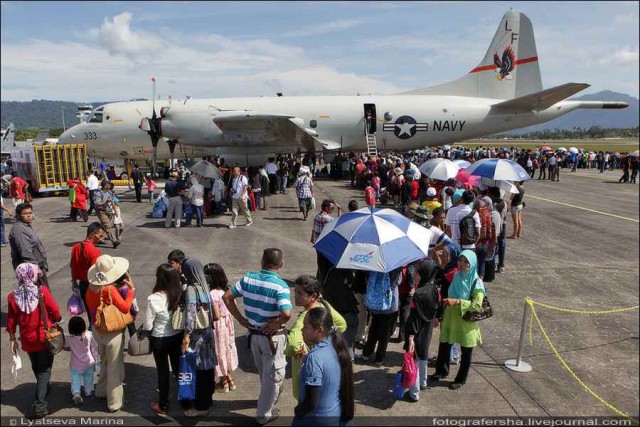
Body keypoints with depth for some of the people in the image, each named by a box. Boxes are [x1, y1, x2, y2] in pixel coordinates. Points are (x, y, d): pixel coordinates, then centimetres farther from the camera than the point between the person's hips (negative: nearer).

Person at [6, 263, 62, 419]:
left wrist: (12, 339, 10)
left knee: (36, 368, 25)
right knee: (44, 370, 5)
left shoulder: (12, 296, -9)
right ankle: (39, 405, -2)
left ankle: (44, 388, 47)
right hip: (45, 337, -3)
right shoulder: (42, 291, -18)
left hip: (27, 340, 4)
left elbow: (11, 320, -2)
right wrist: (55, 321, 10)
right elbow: (55, 310, -12)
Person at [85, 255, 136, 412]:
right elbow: (125, 308, -27)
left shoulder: (91, 287, -4)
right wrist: (132, 289, -20)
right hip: (113, 333, -7)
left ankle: (102, 391, 45)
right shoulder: (110, 290, -27)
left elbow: (91, 306, 9)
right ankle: (115, 402, 18)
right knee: (115, 367, 7)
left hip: (98, 330, 8)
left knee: (104, 362, 28)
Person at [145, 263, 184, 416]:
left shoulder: (153, 299, -26)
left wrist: (143, 328, 5)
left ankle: (163, 406, 31)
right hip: (178, 336, 3)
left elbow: (148, 325, -17)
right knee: (178, 368, 22)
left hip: (159, 340, -3)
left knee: (163, 372, 14)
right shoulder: (180, 293, -16)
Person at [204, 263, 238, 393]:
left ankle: (224, 381, 24)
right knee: (227, 349, 20)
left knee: (219, 351, 9)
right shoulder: (226, 289, -2)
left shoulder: (212, 294, -25)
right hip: (228, 322, 8)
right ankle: (229, 378, 32)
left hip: (218, 325, -7)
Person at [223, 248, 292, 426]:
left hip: (253, 334, 6)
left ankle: (270, 396, 53)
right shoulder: (280, 286, -22)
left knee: (263, 372, 29)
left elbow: (227, 297, -1)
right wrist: (275, 325, -16)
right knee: (273, 374, 15)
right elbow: (286, 314, -35)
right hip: (272, 336, -5)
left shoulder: (248, 278, -6)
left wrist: (241, 319, 2)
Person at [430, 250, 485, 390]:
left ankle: (460, 380, 30)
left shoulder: (476, 282, -18)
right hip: (450, 319, 5)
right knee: (444, 346, 16)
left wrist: (457, 301, -32)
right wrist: (443, 315, 17)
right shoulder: (456, 276, 0)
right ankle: (442, 371, 39)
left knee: (466, 353, 12)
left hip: (467, 322, -5)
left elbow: (477, 305, -24)